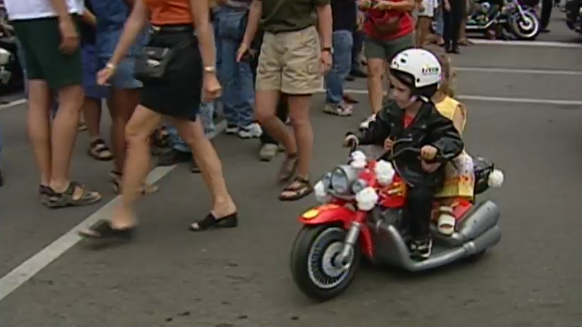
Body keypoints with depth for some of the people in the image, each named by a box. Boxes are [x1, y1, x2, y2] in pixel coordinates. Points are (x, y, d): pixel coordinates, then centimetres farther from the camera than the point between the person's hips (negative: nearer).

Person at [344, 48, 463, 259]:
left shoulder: (433, 117, -15)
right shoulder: (393, 110, 5)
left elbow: (453, 140, -21)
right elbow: (378, 129, 15)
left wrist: (436, 148, -41)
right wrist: (359, 137, 0)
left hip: (422, 172, -7)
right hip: (395, 165, 7)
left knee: (418, 196, -30)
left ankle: (421, 238, -9)